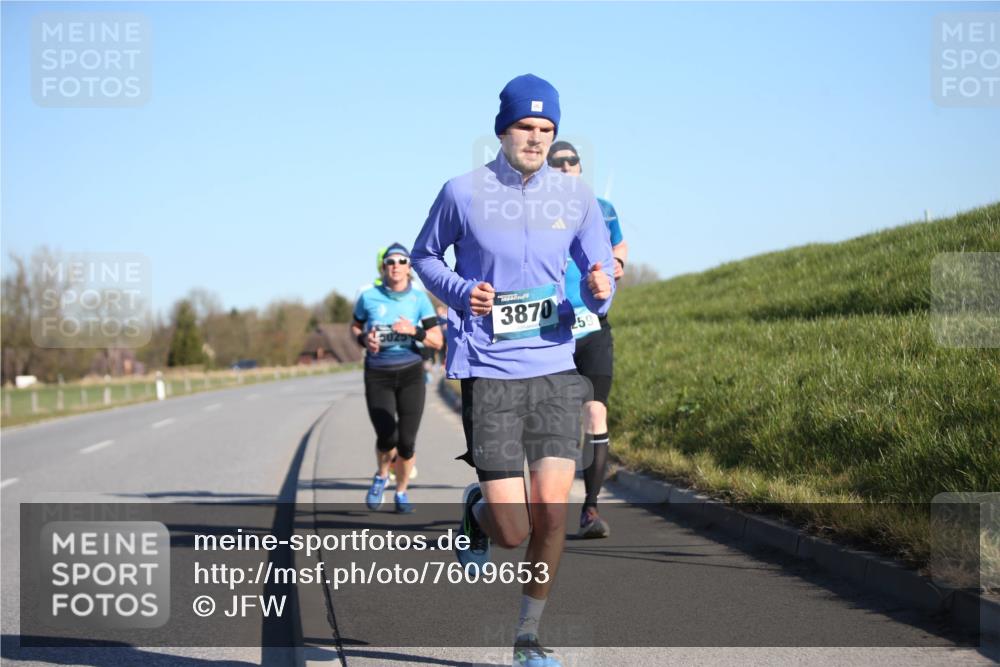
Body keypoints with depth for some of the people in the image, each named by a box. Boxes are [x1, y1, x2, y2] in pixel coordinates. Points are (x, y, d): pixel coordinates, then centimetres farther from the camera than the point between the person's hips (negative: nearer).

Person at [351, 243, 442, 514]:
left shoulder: (419, 298, -3)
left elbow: (437, 341, -4)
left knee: (406, 441, -2)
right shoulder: (369, 296, -3)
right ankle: (381, 476, 17)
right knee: (386, 437, -16)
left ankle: (401, 492, 23)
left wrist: (415, 331, -21)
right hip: (377, 376, -1)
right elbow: (355, 326, 14)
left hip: (411, 374, 1)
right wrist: (364, 339, -7)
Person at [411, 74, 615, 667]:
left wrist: (601, 291, -15)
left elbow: (599, 277, 10)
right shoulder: (463, 193, -2)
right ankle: (476, 509, 30)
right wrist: (461, 293, -7)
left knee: (552, 512, -6)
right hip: (488, 374, -2)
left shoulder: (576, 197, 4)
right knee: (513, 532, -8)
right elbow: (425, 256, 13)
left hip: (555, 369, 3)